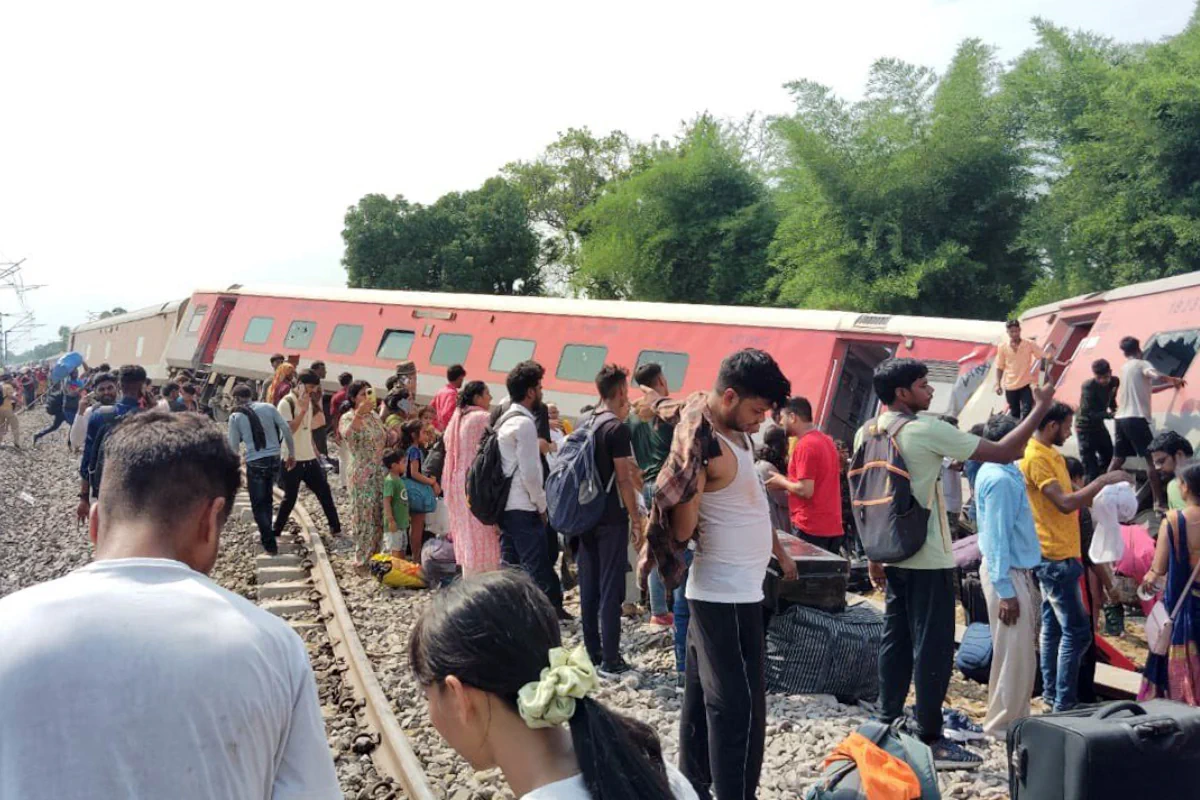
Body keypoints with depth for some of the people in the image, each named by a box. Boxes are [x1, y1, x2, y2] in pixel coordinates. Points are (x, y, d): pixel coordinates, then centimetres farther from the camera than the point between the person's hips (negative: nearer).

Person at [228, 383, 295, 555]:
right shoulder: (268, 407, 4)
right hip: (274, 459, 4)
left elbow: (234, 447, 0)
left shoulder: (235, 417, -2)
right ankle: (265, 534, 32)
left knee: (258, 504, 7)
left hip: (255, 463, -4)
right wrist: (291, 454, 9)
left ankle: (270, 544, 4)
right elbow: (286, 429, 0)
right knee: (267, 499, 22)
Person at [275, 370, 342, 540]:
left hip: (309, 458, 7)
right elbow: (288, 429, -23)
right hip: (293, 460, -7)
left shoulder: (308, 402, 11)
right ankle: (275, 531, 15)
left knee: (324, 491, 8)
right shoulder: (286, 403, -14)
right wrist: (303, 410, -23)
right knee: (290, 497, 1)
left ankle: (336, 528, 15)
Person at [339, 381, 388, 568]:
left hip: (379, 473, 7)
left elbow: (383, 440, 22)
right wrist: (359, 413, -42)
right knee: (363, 516, -2)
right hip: (361, 474, -6)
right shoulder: (348, 417, -9)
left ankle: (375, 556, 23)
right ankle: (362, 559, 8)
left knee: (378, 516, 11)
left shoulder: (375, 416, 12)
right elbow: (347, 435, -32)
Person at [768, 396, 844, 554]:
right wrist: (787, 483, 16)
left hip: (810, 528, -9)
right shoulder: (826, 440, 13)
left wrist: (782, 482, -2)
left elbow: (806, 490, -19)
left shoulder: (805, 446, -15)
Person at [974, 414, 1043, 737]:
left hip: (1017, 570, 10)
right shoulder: (1000, 479, -21)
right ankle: (1002, 723, 7)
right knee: (1013, 653, -3)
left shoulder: (1000, 471, 10)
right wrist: (1005, 591, -22)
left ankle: (1014, 716, 28)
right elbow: (997, 538, -23)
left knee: (1022, 651, 18)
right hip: (1008, 574, -10)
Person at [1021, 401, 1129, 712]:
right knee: (1076, 631, -8)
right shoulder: (1036, 458, -17)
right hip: (1055, 557, -11)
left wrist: (1099, 492, 6)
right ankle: (1064, 703, -4)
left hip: (1057, 555, 11)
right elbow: (1065, 503, -23)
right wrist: (1103, 481, -18)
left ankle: (1051, 694, 22)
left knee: (1053, 626, 15)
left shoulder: (1050, 455, 14)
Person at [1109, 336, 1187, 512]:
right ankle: (1159, 502, -8)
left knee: (1118, 459, 13)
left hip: (1121, 418, 8)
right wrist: (1175, 380, -6)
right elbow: (1157, 376, -24)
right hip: (1136, 418, -8)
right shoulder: (1141, 364, -3)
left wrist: (1169, 385, 31)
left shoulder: (1124, 367, 19)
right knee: (1152, 458, -5)